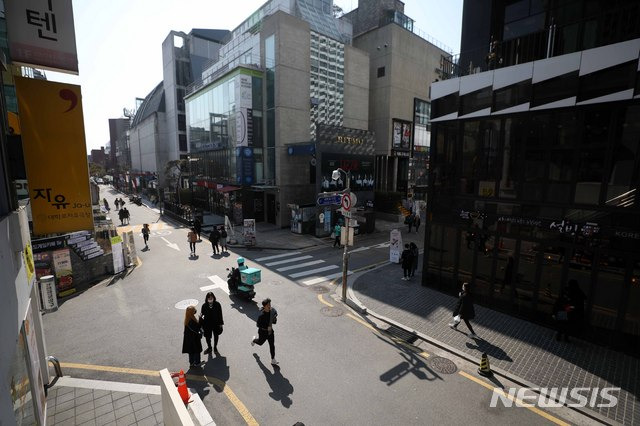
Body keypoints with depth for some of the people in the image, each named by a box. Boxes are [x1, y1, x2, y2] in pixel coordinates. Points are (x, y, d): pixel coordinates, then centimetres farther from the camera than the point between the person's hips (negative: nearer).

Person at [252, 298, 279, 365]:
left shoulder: (272, 310, -15)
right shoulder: (261, 315, -32)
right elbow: (258, 324, -23)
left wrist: (275, 319, -15)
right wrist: (267, 327, -29)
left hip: (270, 331, 4)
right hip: (263, 332, -4)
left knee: (272, 345, 8)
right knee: (260, 342, 24)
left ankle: (273, 360, 24)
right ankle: (254, 340, 58)